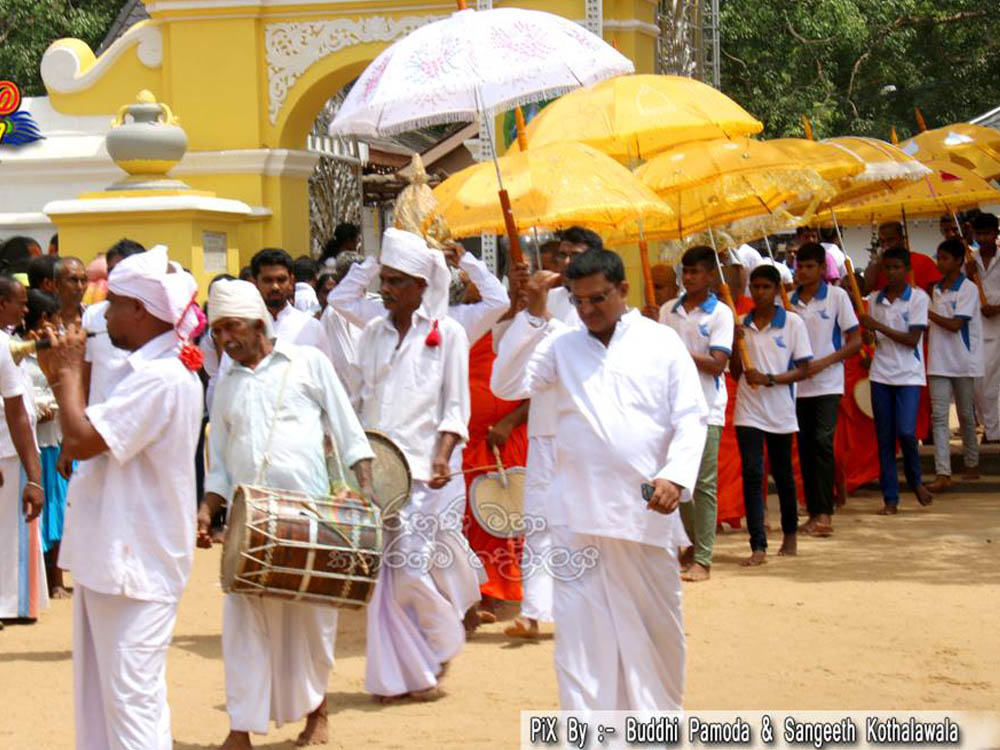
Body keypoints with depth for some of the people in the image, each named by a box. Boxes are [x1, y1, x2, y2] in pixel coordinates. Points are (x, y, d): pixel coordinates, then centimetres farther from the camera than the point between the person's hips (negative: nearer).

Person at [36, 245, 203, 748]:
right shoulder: (154, 370, 14)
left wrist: (70, 370, -11)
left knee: (131, 701, -6)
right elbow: (91, 435, 15)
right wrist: (59, 376, 7)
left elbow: (79, 440, -25)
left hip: (135, 562, -11)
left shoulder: (160, 378, -21)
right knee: (99, 698, 17)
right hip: (113, 553, 11)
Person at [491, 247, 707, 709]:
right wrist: (533, 316, -10)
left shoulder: (662, 342, 3)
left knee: (656, 627, 10)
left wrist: (676, 476, -15)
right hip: (577, 515, 0)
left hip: (647, 512, 0)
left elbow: (691, 418, 1)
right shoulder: (560, 344, 7)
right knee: (580, 630, -3)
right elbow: (505, 384, -4)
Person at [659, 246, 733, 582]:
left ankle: (702, 559, -3)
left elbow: (717, 365, -11)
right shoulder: (668, 311, 11)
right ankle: (694, 543, 26)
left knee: (705, 485, -4)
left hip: (705, 409, -5)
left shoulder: (720, 314, -3)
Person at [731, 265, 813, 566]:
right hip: (748, 411, 1)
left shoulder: (793, 323, -3)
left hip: (780, 410, -1)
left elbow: (803, 370, -5)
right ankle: (758, 547, -11)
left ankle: (790, 534, 33)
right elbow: (736, 373, 8)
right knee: (752, 474, -9)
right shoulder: (742, 325, 5)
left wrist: (769, 379, -17)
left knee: (783, 474, 12)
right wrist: (735, 344, -8)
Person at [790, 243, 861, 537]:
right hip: (798, 385, 4)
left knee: (822, 441, -16)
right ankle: (813, 512, 12)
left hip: (827, 383, -4)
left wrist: (823, 363, -13)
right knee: (805, 447, 5)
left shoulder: (837, 296, -1)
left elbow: (855, 341, -1)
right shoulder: (789, 300, 8)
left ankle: (825, 512, -16)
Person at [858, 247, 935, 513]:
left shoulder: (918, 298, -3)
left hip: (908, 374, -3)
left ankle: (915, 480, 12)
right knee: (884, 438, 3)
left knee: (905, 431, -15)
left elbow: (912, 339, -11)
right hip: (881, 374, 3)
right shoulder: (875, 299, 8)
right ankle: (890, 499, 8)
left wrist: (877, 326, -15)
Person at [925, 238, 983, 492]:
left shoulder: (968, 289, -9)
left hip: (963, 363, -5)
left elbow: (954, 324, -18)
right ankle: (943, 474, -11)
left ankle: (972, 465, 27)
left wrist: (926, 312, -15)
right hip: (939, 363, 5)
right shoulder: (937, 290, 10)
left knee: (965, 415, 9)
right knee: (939, 416, -6)